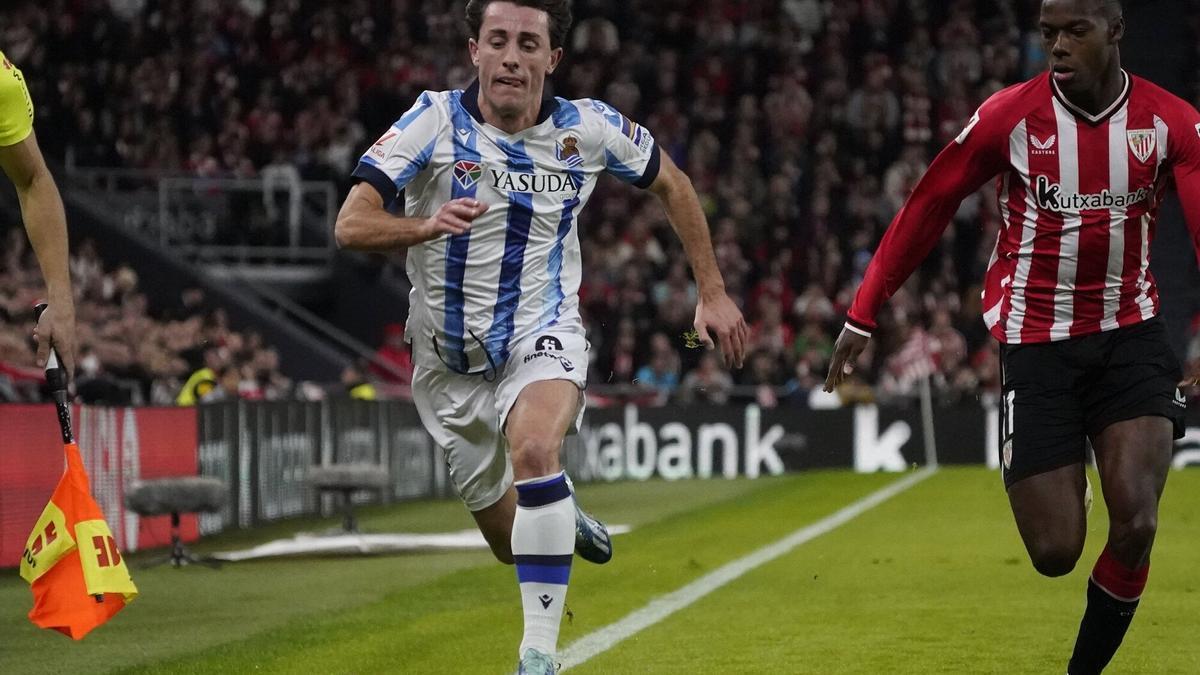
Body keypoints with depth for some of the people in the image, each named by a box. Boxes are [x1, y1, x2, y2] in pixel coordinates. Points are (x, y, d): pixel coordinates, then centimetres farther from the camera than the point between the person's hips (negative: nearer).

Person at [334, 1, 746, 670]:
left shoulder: (588, 127, -8)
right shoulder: (436, 119, -13)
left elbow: (672, 185, 11)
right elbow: (351, 225, -21)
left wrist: (713, 292, 8)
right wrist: (426, 225, -41)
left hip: (542, 337, -1)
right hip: (451, 357, 1)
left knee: (534, 447, -35)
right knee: (512, 542, 11)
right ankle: (563, 517, 51)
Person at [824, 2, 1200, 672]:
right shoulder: (1010, 115, -7)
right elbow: (927, 208, 2)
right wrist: (862, 316, 2)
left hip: (1131, 338, 1)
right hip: (1036, 342, -1)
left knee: (1136, 526, -16)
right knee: (1055, 553, -4)